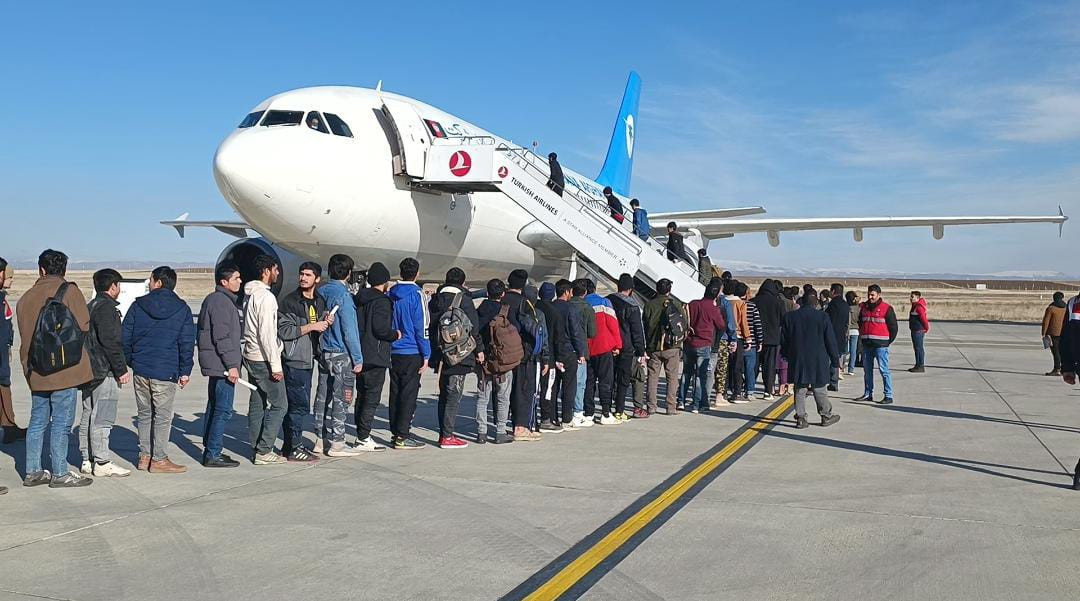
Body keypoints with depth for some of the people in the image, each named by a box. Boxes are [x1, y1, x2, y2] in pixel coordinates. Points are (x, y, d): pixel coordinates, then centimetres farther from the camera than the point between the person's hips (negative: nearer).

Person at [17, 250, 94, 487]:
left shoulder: (26, 297, 9)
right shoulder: (69, 291, -8)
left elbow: (25, 333, 12)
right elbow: (84, 327, -11)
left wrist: (29, 365, 16)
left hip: (35, 371, 6)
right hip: (64, 369, -6)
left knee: (37, 421, 15)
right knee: (61, 423, 0)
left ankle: (32, 472, 21)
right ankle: (60, 474, 5)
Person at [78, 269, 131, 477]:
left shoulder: (90, 307, 18)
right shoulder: (107, 308, -13)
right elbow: (110, 342, -20)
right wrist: (121, 369, -16)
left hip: (88, 370, 10)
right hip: (104, 372, -10)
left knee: (88, 416, 13)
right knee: (102, 418, -7)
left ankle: (87, 460, 20)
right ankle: (102, 463, -4)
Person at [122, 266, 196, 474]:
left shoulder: (137, 305, 2)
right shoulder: (182, 309, -2)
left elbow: (125, 337, 5)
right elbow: (187, 343, -3)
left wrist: (130, 362, 17)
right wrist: (185, 371, 2)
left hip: (140, 370, 3)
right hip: (166, 371, -3)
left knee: (144, 413, 14)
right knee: (163, 416, 2)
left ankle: (144, 456, 18)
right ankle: (159, 460, 5)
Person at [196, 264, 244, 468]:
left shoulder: (212, 299, 18)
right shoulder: (221, 301, -15)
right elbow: (222, 337, -20)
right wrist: (231, 365, -20)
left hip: (214, 364, 11)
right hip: (221, 364, -11)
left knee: (214, 407, 16)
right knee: (223, 410, -8)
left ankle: (210, 449, 24)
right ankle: (213, 455, -5)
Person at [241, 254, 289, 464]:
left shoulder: (249, 294, 13)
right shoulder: (266, 296, -17)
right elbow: (266, 333, -21)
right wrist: (275, 365, -18)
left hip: (251, 357, 10)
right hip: (263, 359, -10)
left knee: (257, 404, 14)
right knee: (279, 405, -4)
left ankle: (256, 449, 19)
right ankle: (263, 451, -4)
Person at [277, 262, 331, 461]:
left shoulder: (320, 301, 13)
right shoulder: (289, 301, -9)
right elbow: (283, 331, -15)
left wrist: (326, 323, 1)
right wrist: (311, 326, -17)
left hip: (308, 360, 7)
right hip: (293, 360, -7)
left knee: (295, 405, 14)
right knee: (300, 405, -7)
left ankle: (290, 445, 23)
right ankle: (294, 448, 2)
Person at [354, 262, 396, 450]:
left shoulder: (358, 299, 13)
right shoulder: (382, 301, -13)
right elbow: (381, 328, -21)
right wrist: (395, 335, -3)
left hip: (359, 356, 9)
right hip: (376, 357, -9)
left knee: (362, 397, 14)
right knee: (372, 398, -4)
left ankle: (361, 436, 20)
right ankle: (363, 438, -4)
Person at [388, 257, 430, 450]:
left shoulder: (391, 294, 9)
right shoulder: (417, 294, -10)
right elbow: (421, 327, -12)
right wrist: (426, 355, -8)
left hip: (393, 352, 6)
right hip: (412, 353, -6)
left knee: (395, 393, 12)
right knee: (408, 394, -2)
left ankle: (396, 433, 18)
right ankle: (402, 437, -2)